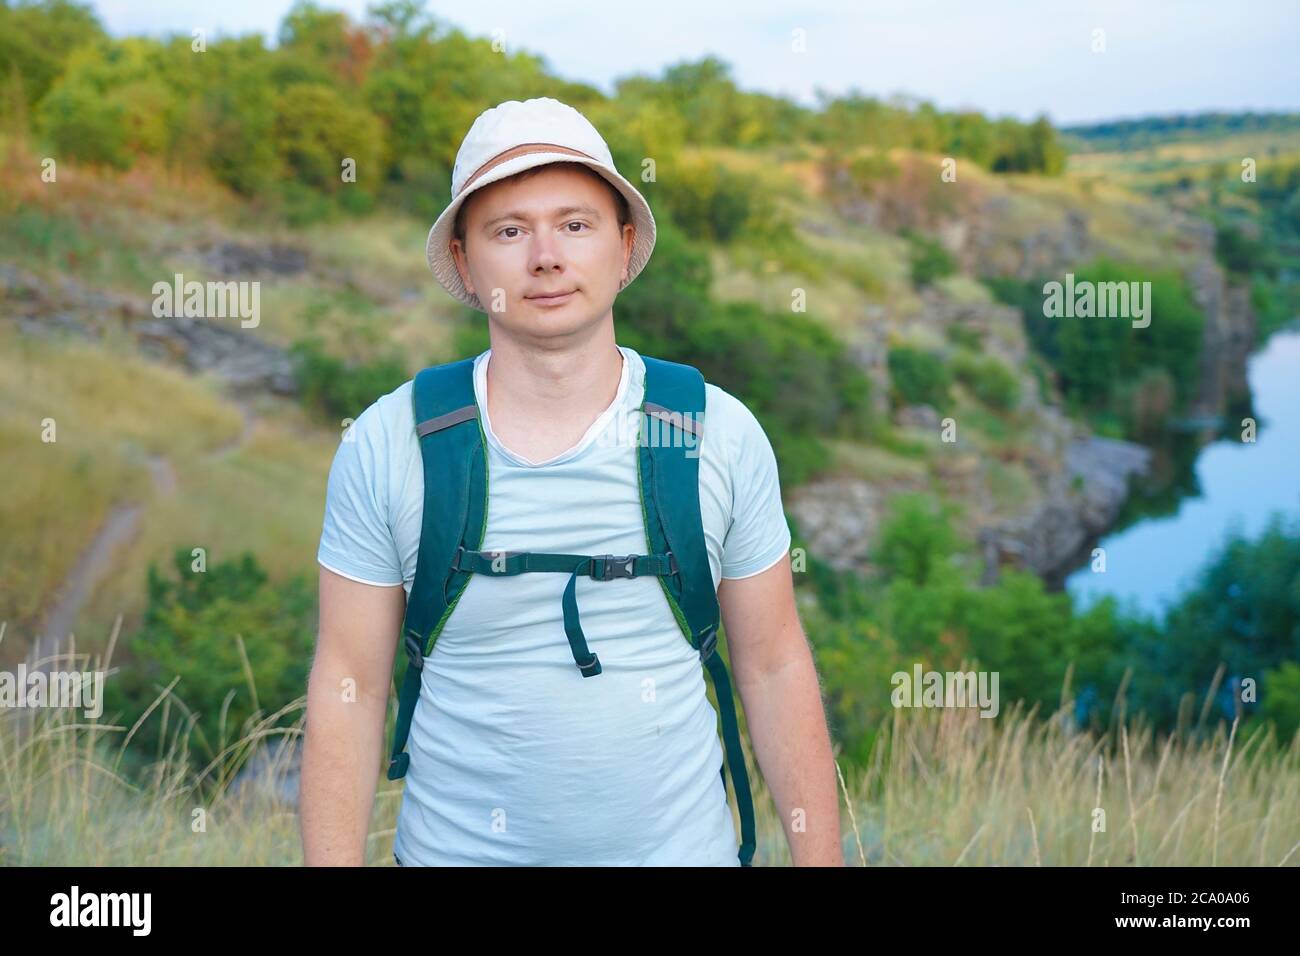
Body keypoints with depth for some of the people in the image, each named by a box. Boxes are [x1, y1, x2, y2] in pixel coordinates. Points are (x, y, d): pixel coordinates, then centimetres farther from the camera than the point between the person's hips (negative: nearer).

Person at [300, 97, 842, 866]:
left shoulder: (723, 433, -6)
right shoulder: (384, 446, -9)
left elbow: (775, 667, 0)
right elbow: (348, 687, -5)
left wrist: (821, 856, -1)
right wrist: (334, 862, -8)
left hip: (683, 842, 1)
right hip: (457, 846, -1)